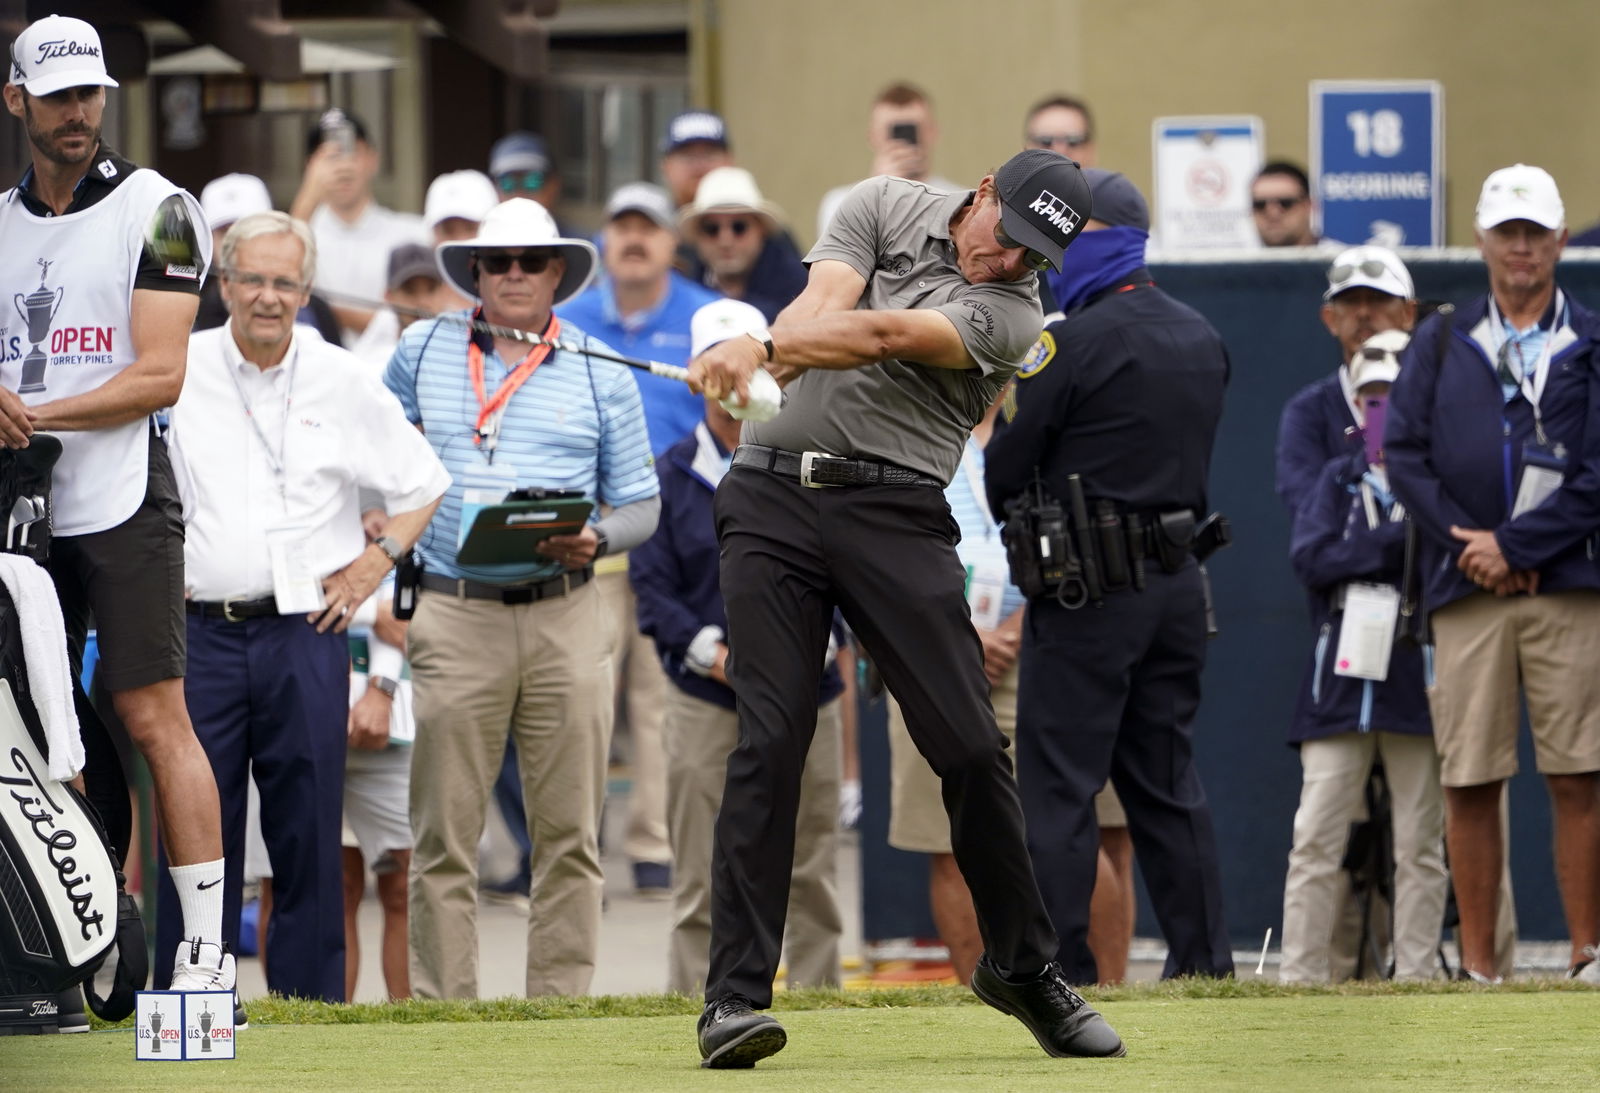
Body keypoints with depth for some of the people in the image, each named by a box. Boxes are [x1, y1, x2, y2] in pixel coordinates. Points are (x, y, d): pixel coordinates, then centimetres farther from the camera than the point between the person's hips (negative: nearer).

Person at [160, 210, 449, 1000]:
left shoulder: (343, 384, 6)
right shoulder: (177, 372, 3)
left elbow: (423, 483, 17)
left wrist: (375, 564, 7)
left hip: (304, 632, 1)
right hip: (198, 630, -1)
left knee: (308, 830, 1)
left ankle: (310, 999, 4)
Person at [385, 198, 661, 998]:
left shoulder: (600, 374, 8)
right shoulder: (423, 351, 10)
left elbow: (641, 505, 10)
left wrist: (594, 540, -9)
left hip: (565, 613, 1)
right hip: (456, 612, 0)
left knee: (568, 831, 0)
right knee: (445, 831, -3)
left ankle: (560, 1001, 4)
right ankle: (442, 1003, -1)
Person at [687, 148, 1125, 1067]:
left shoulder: (1013, 313, 1)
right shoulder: (890, 207, 10)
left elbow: (886, 336, -15)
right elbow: (823, 303, -7)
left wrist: (761, 347, -30)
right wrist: (758, 353, -29)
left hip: (897, 514, 0)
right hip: (775, 495, 0)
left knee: (971, 744, -2)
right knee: (771, 740, -9)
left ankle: (1024, 966, 18)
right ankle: (736, 997, -9)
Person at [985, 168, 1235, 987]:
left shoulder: (1071, 343, -14)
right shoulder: (1200, 338, 10)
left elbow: (1005, 469, -10)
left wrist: (1021, 520, 10)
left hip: (1090, 589, -8)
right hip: (1178, 580, 8)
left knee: (1058, 785, -4)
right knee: (1167, 782, 13)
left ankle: (1059, 970, -6)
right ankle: (1204, 958, 11)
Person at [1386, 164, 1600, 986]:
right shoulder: (1441, 345, 16)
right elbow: (1404, 455, 7)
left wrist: (1514, 545, -8)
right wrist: (1467, 547, -5)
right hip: (1465, 589, 1)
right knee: (1469, 783, -2)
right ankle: (1477, 967, 1)